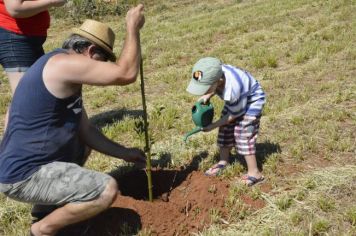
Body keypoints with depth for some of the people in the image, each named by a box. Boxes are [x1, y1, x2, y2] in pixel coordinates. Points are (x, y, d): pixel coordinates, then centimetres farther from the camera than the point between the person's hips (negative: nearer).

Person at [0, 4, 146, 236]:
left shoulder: (68, 78, 12)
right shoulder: (64, 63, -19)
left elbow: (85, 131, 14)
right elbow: (126, 73, -22)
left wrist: (124, 153, 15)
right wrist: (133, 27, -9)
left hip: (29, 163, 11)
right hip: (23, 175, -11)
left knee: (82, 145, 32)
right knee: (107, 190, -19)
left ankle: (55, 199, 20)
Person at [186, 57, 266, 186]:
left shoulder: (233, 90, -43)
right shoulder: (214, 74, -27)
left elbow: (235, 114, -24)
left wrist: (213, 126, -17)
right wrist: (207, 96, -20)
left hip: (250, 101, -7)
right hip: (234, 100, 7)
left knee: (244, 135, -10)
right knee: (225, 131, 11)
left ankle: (254, 173, 2)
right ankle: (223, 162, 31)